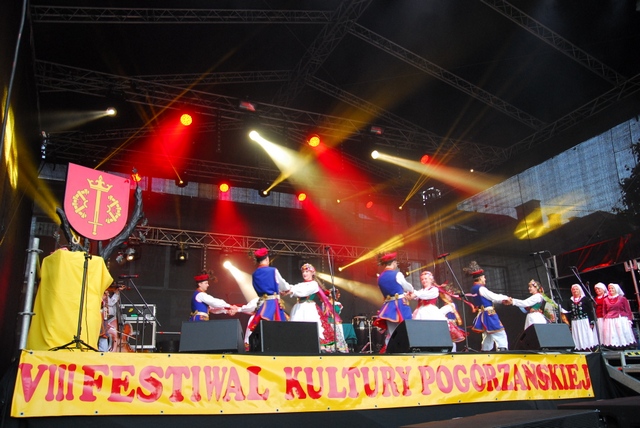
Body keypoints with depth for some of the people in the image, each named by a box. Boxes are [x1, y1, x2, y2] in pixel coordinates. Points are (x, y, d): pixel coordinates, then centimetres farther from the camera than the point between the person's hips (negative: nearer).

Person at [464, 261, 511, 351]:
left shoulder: (474, 289, 12)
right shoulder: (481, 288, -17)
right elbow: (494, 297, -12)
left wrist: (502, 300, 13)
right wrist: (506, 297, 6)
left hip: (483, 316, 10)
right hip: (489, 316, -10)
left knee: (487, 337, 17)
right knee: (501, 336, -5)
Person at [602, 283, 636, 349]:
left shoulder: (622, 298, 3)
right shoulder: (606, 300, 9)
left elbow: (628, 310, 3)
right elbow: (605, 312, 13)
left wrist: (629, 319, -3)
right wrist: (605, 319, 6)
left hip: (621, 320, -2)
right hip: (610, 321, 2)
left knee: (623, 335, -1)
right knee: (612, 337, -1)